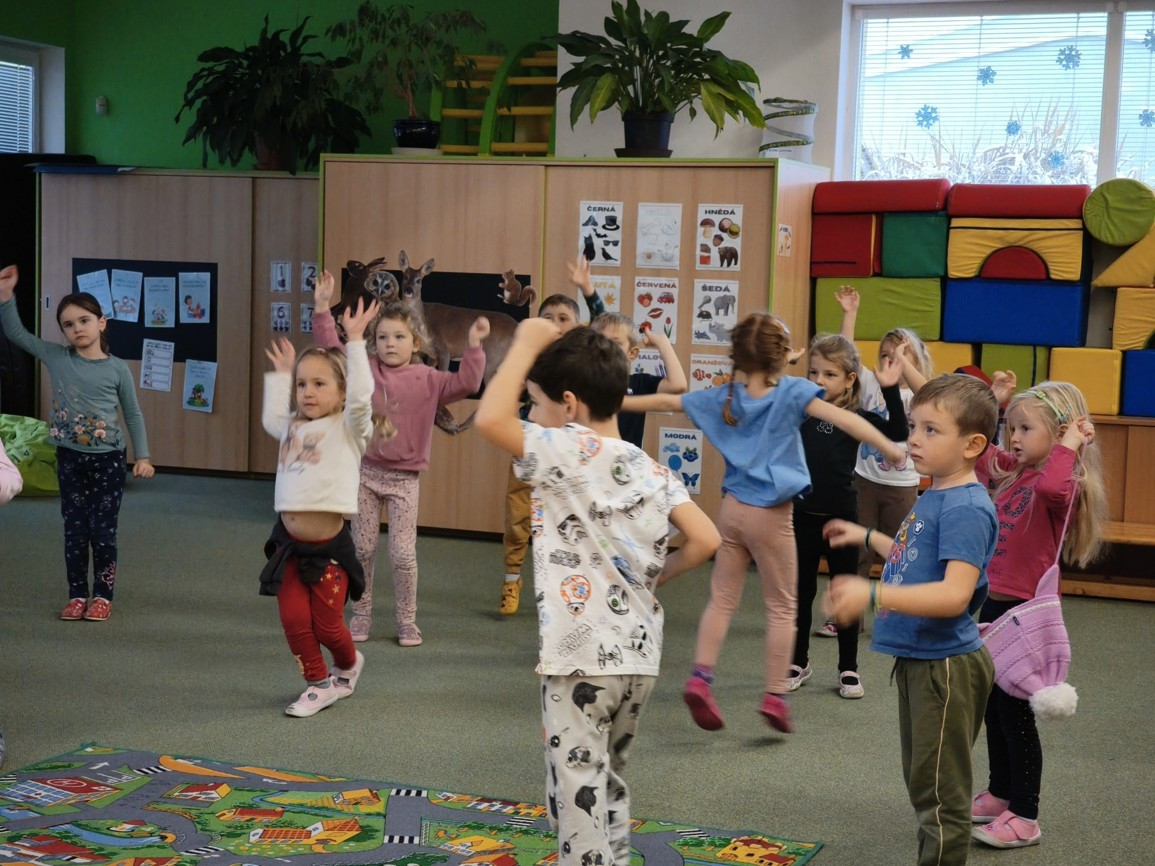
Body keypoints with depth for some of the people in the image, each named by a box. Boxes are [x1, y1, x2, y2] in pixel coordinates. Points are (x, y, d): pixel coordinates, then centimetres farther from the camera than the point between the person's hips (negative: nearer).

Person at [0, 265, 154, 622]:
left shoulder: (117, 368, -5)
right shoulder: (56, 357, -2)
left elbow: (133, 415, 2)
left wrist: (142, 456, -2)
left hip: (108, 459, -2)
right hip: (69, 458, 2)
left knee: (103, 530, 2)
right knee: (74, 529, 8)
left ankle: (102, 596, 14)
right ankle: (77, 595, 19)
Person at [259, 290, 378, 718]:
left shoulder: (347, 428, -3)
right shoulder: (292, 428, 13)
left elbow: (360, 398, -21)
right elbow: (270, 418, 34)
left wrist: (355, 341, -19)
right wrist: (280, 375, 31)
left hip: (329, 545, -5)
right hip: (289, 542, 5)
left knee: (328, 626, 2)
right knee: (294, 621, -2)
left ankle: (348, 666, 33)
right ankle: (318, 684, 19)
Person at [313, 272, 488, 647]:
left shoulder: (427, 380, -4)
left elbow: (465, 383, -15)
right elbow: (331, 347, 2)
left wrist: (473, 347, -26)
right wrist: (323, 308, -7)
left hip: (403, 479, -2)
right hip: (365, 473, 2)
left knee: (403, 554, -1)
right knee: (363, 549, 9)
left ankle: (407, 621, 13)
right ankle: (361, 615, 22)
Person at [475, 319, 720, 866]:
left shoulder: (571, 452, -12)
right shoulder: (651, 470, 7)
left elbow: (490, 418, -23)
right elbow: (705, 541, -1)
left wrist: (526, 344, -12)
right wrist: (654, 577, 12)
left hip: (583, 657, -8)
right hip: (638, 654, 8)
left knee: (578, 793, 1)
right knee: (607, 785, 22)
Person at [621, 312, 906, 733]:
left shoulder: (723, 397, 6)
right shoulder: (793, 392, -8)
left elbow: (663, 402, 12)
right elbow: (843, 419, -18)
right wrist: (892, 450, -18)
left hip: (732, 507, 4)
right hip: (770, 513, -4)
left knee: (722, 599, 12)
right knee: (782, 606, 7)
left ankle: (700, 678, -1)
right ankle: (775, 695, 7)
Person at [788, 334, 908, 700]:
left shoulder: (856, 417, -6)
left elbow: (897, 433, -16)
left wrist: (890, 390, -26)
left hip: (840, 518, -1)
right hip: (802, 517, 2)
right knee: (801, 592, 13)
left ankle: (849, 668, 21)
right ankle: (799, 662, 28)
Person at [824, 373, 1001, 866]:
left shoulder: (965, 509, -23)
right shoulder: (934, 497, 8)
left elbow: (954, 594, -33)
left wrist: (872, 594, -40)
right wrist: (866, 538, 31)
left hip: (944, 667, -10)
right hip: (919, 660, 10)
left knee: (939, 792, 0)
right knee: (922, 783, 22)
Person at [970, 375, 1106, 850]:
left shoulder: (1064, 484, -18)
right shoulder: (1012, 471, 7)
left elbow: (1051, 488, -43)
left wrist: (1069, 446, -29)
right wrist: (990, 404, 13)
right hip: (995, 602, 9)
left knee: (1015, 711, -1)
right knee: (994, 706, 19)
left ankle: (1024, 817, 10)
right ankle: (1001, 793, 34)